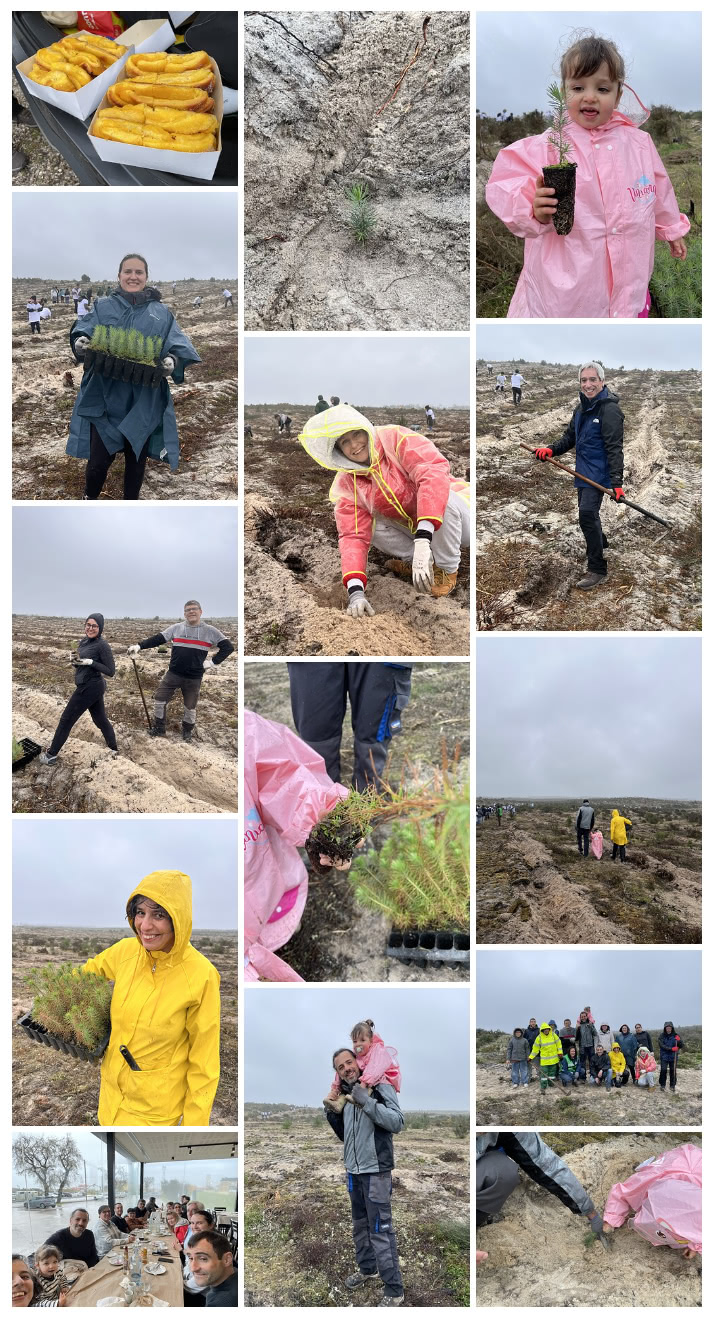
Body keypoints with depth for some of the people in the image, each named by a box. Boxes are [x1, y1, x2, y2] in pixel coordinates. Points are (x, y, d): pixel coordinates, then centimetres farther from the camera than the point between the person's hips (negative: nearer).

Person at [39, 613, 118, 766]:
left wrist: (90, 662, -23)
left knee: (67, 719, 2)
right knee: (100, 719, 18)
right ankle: (113, 749, 31)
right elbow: (79, 665, 17)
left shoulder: (102, 645, -18)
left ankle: (51, 755, 13)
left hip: (89, 688, -8)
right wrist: (74, 660, -6)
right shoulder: (83, 642, 7)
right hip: (93, 687, 8)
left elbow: (110, 671, -17)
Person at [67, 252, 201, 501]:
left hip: (143, 402, 1)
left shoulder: (161, 313, 8)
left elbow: (179, 347, -2)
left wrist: (173, 361, -25)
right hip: (105, 397, -1)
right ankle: (90, 499, 23)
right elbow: (83, 329, -4)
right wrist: (81, 342, -27)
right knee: (98, 460, -3)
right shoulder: (102, 307, 9)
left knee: (136, 459, 10)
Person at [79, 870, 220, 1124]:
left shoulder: (201, 976, -22)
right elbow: (92, 970, 17)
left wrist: (194, 1124, -12)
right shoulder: (125, 951, -8)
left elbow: (204, 1062, -15)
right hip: (112, 1090, 5)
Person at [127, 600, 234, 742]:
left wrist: (213, 662, -8)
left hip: (194, 678, -2)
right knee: (159, 698, 0)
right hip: (173, 674, 2)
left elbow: (228, 647, -1)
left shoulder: (210, 631, -4)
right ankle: (159, 729, 17)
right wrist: (139, 646, -13)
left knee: (190, 707, 10)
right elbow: (157, 639, -2)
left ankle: (187, 731, 33)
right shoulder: (176, 628, 1)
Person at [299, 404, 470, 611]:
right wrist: (355, 591, -32)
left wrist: (423, 541, -49)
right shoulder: (347, 485, -7)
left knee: (442, 497, -36)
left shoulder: (396, 439, -23)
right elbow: (354, 536, -14)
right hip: (414, 531, 5)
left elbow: (434, 473, -39)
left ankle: (446, 569, -12)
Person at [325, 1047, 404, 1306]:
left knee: (380, 1231, -8)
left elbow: (397, 1123, -23)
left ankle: (394, 1290, -4)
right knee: (360, 1226, 18)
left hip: (376, 1171, -7)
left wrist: (367, 1102, -28)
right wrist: (331, 1115, 5)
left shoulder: (380, 1088, -9)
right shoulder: (346, 1096, 12)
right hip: (353, 1171, 7)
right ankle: (367, 1269, 36)